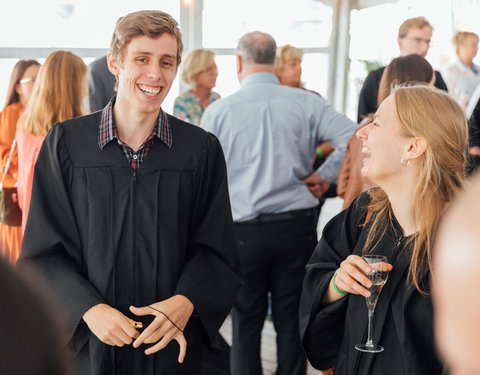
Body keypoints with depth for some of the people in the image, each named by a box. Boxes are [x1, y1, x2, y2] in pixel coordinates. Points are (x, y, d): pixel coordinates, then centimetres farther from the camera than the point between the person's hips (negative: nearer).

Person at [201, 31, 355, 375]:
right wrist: (325, 176, -1)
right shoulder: (306, 102, -1)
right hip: (298, 226, 2)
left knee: (246, 321, 12)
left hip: (243, 230, -1)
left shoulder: (218, 111, -4)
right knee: (291, 320, 13)